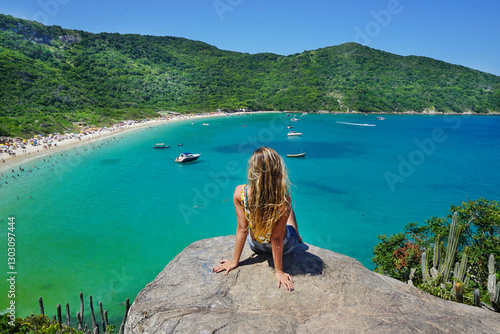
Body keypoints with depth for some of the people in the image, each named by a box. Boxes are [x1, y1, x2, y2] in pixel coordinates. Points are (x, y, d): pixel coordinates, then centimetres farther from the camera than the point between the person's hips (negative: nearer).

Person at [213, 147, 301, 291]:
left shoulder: (240, 193, -31)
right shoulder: (283, 201, -35)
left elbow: (242, 229, -22)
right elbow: (277, 238, -27)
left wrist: (234, 261, -8)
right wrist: (279, 271, -14)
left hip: (255, 246, 2)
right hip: (284, 246, -1)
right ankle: (297, 237, 63)